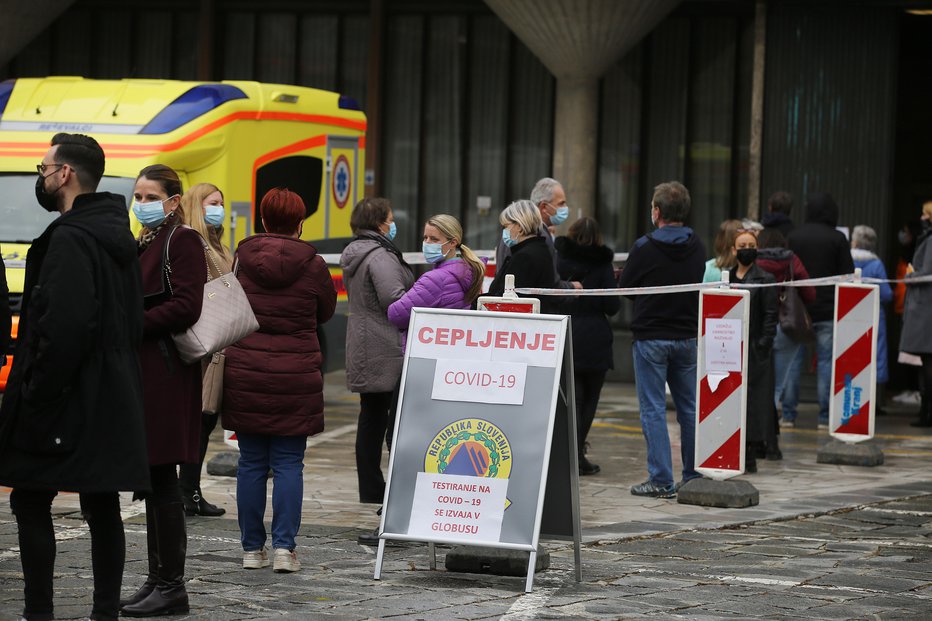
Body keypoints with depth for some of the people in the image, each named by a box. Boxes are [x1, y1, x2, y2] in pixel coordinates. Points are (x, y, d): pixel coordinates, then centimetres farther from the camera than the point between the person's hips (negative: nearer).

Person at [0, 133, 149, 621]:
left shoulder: (69, 240, -16)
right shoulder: (117, 236, 14)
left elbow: (64, 328, -24)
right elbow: (132, 323, 18)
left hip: (67, 399, -9)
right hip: (112, 399, 9)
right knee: (102, 508, 10)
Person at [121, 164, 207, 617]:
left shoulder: (182, 240, -8)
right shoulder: (144, 243, 19)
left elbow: (186, 306, -18)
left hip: (166, 372, -9)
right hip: (143, 371, 9)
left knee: (161, 478, -7)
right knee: (152, 479, 11)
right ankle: (157, 579, 16)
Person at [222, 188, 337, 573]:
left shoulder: (242, 259, 0)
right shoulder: (312, 265, -5)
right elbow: (326, 311, 10)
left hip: (245, 374, 2)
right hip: (296, 377, -2)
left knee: (251, 462, 7)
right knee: (288, 463, 3)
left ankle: (252, 548, 11)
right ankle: (284, 547, -3)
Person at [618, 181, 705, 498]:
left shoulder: (645, 249, -14)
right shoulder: (696, 248, 1)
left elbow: (624, 286, -3)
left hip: (651, 338, -5)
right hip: (688, 336, 5)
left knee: (653, 409, -1)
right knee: (689, 408, 12)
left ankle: (661, 480, -4)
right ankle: (695, 477, 17)